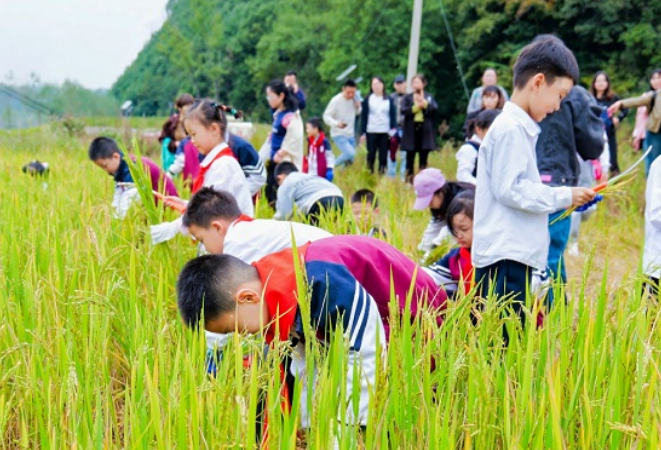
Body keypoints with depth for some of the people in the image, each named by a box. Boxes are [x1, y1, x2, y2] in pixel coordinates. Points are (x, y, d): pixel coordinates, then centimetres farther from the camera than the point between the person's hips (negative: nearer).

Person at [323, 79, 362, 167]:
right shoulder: (336, 100, -17)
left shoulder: (354, 99, 0)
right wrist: (336, 123, -32)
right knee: (350, 153, -24)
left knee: (349, 161, 9)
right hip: (339, 135, -6)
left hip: (351, 135, 6)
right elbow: (326, 116, -14)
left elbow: (357, 113, 15)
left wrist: (358, 107, -9)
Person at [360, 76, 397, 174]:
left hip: (385, 133, 1)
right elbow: (363, 117, 3)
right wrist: (362, 133, -1)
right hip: (371, 132, -1)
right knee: (371, 155, 1)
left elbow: (393, 116, 7)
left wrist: (393, 130, -5)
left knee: (383, 156, 1)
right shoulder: (367, 100, 3)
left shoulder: (389, 100, 6)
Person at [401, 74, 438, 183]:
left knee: (423, 158, 4)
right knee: (410, 157, 2)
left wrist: (424, 103, -19)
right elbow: (403, 110, -9)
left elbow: (434, 108, -7)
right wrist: (416, 106, -15)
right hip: (411, 130, -1)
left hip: (425, 130, 1)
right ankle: (409, 180, 7)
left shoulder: (429, 97, 10)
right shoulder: (407, 98, 7)